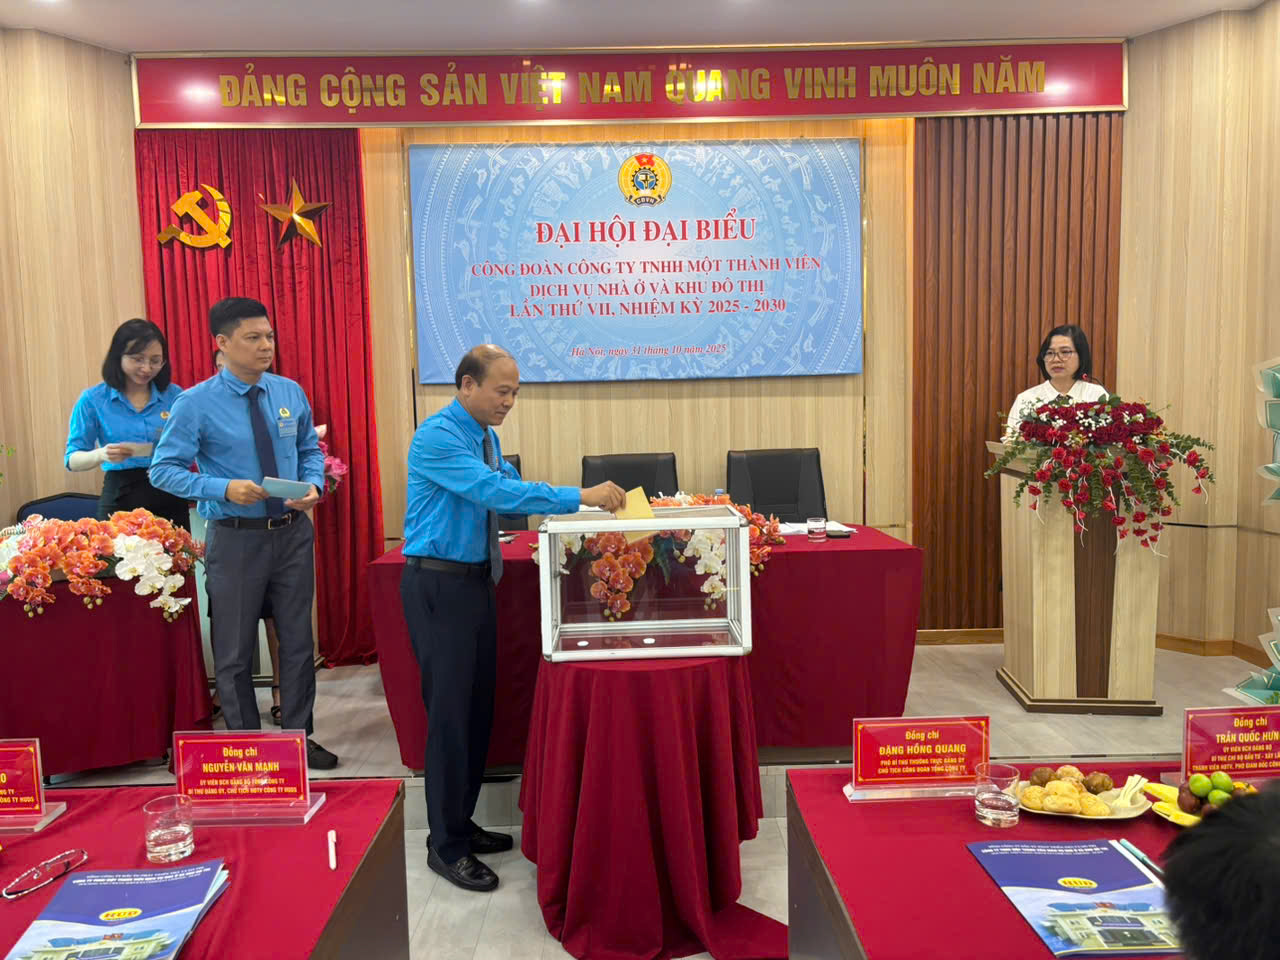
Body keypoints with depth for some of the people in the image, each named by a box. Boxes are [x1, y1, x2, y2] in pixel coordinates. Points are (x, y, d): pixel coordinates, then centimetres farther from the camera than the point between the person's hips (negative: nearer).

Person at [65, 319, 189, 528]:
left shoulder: (174, 395, 4)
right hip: (120, 500, -1)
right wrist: (101, 454, -22)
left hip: (169, 498, 1)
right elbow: (72, 460, -1)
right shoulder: (93, 399, 0)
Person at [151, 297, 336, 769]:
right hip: (235, 537, -3)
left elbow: (310, 450, 12)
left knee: (298, 641, 13)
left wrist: (313, 485, -9)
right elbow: (163, 470, -10)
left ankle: (300, 737, 29)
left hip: (293, 532, 3)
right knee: (235, 650, 10)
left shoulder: (291, 393, 1)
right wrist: (224, 488, -24)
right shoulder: (196, 403, -11)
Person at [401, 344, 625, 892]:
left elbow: (509, 488, 9)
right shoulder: (438, 437, -18)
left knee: (478, 707, 14)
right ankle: (445, 846, 12)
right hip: (438, 585, -9)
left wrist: (585, 500, -5)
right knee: (450, 710, -3)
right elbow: (496, 492, -28)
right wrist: (579, 497, -30)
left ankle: (460, 824, 29)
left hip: (476, 580, 9)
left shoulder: (485, 435, 11)